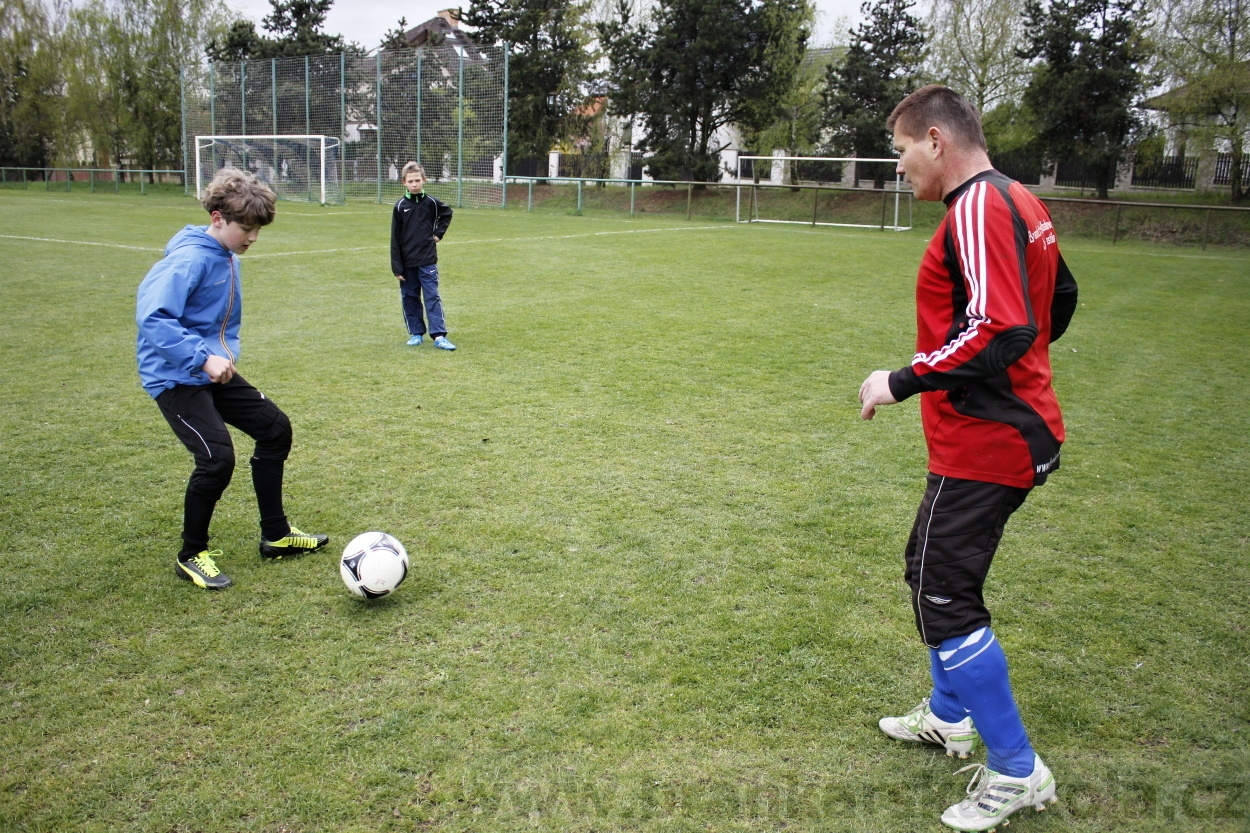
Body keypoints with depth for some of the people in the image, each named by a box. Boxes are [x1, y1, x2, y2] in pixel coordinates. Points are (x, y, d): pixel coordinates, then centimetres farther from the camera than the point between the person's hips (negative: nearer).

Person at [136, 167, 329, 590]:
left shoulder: (228, 258, 7)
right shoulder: (188, 259, -21)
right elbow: (152, 319, -31)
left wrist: (227, 351, 9)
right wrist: (204, 358, -33)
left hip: (212, 371, 10)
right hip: (175, 377, -10)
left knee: (275, 428, 10)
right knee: (217, 457, -20)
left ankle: (276, 535, 23)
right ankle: (192, 556, 3)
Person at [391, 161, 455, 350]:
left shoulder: (431, 202, 0)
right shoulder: (400, 206, -2)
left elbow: (447, 213, 23)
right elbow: (395, 239, -2)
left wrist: (438, 233, 8)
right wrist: (397, 267, -6)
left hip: (428, 260, -1)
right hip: (407, 262, 1)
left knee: (432, 297, -5)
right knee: (410, 298, 7)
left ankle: (439, 336, -9)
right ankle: (416, 333, 19)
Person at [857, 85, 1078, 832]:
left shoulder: (978, 209, -19)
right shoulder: (1020, 202, 12)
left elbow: (999, 331, -29)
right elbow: (1060, 298, 22)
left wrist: (902, 382, -21)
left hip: (985, 445, -11)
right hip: (1016, 429, 11)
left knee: (945, 598, -4)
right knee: (932, 569, 22)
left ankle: (1017, 773, 9)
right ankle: (950, 716, 38)